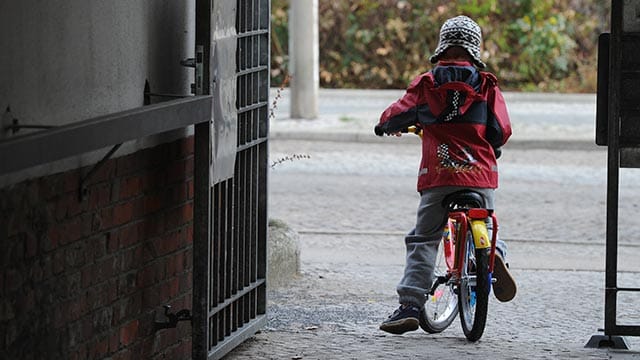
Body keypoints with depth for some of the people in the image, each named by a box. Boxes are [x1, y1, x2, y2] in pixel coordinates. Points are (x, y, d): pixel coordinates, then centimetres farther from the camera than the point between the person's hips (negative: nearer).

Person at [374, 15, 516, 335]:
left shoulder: (426, 84, 3)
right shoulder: (486, 86, 4)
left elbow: (398, 114, 9)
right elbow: (501, 131, 2)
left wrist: (386, 125, 33)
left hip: (437, 176, -1)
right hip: (480, 175, 1)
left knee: (423, 240, 6)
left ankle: (410, 305, -4)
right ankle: (493, 253, -15)